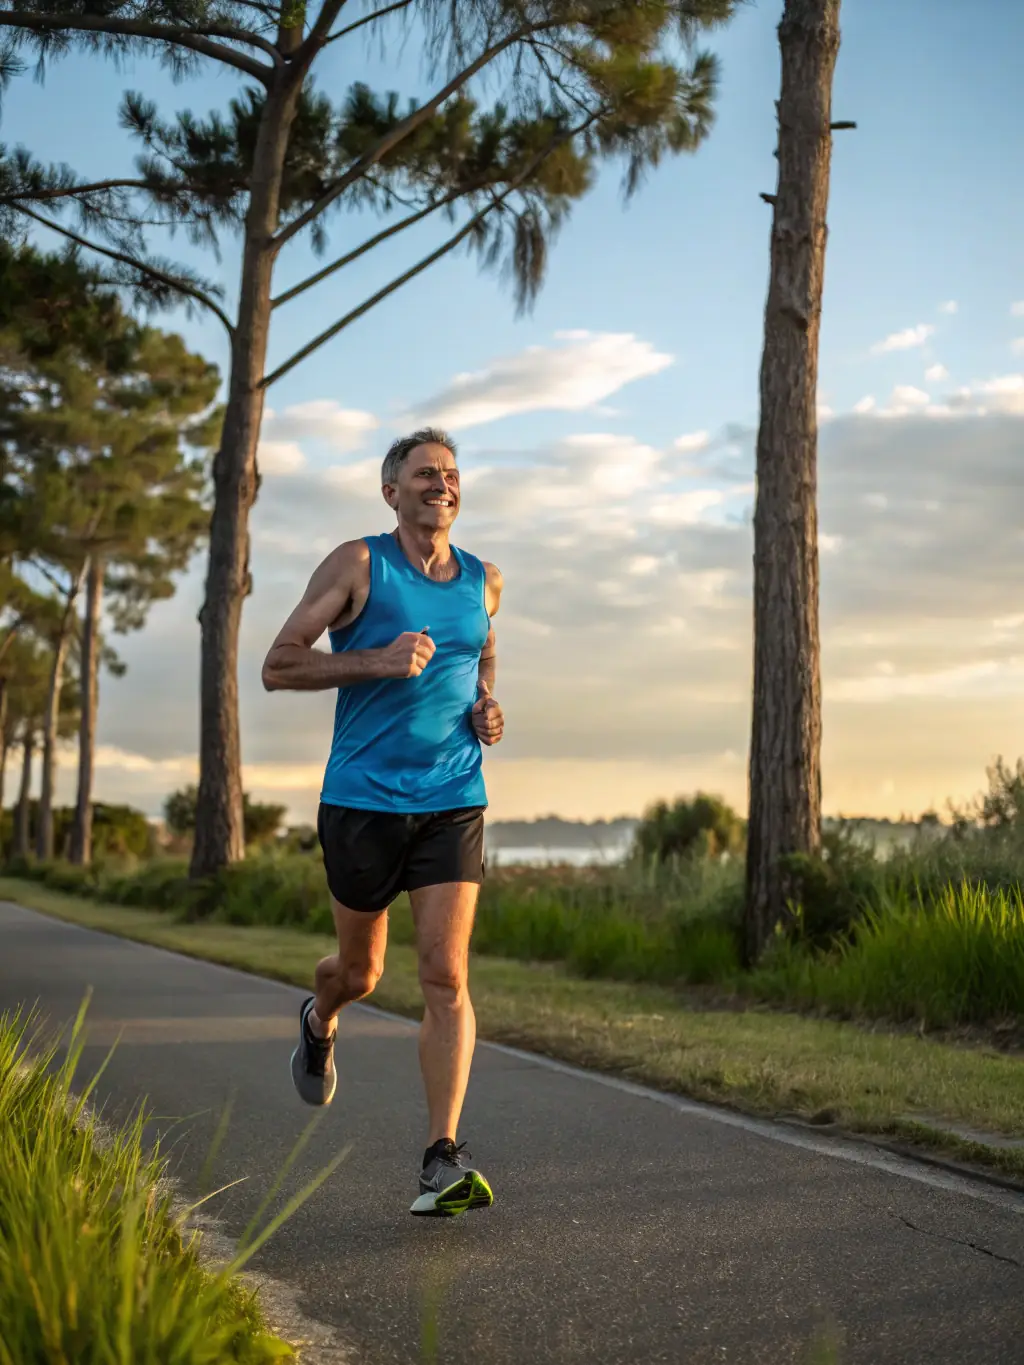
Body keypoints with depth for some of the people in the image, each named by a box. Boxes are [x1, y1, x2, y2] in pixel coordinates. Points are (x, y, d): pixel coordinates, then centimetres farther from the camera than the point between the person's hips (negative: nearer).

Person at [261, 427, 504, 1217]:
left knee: (446, 978, -10)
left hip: (453, 802, 2)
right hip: (363, 799, -2)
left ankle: (444, 1161, -10)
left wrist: (487, 706, 7)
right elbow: (278, 666, -10)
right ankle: (321, 1022, 50)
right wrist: (374, 660, -23)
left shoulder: (483, 582, 7)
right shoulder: (358, 565, -6)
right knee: (361, 973, 13)